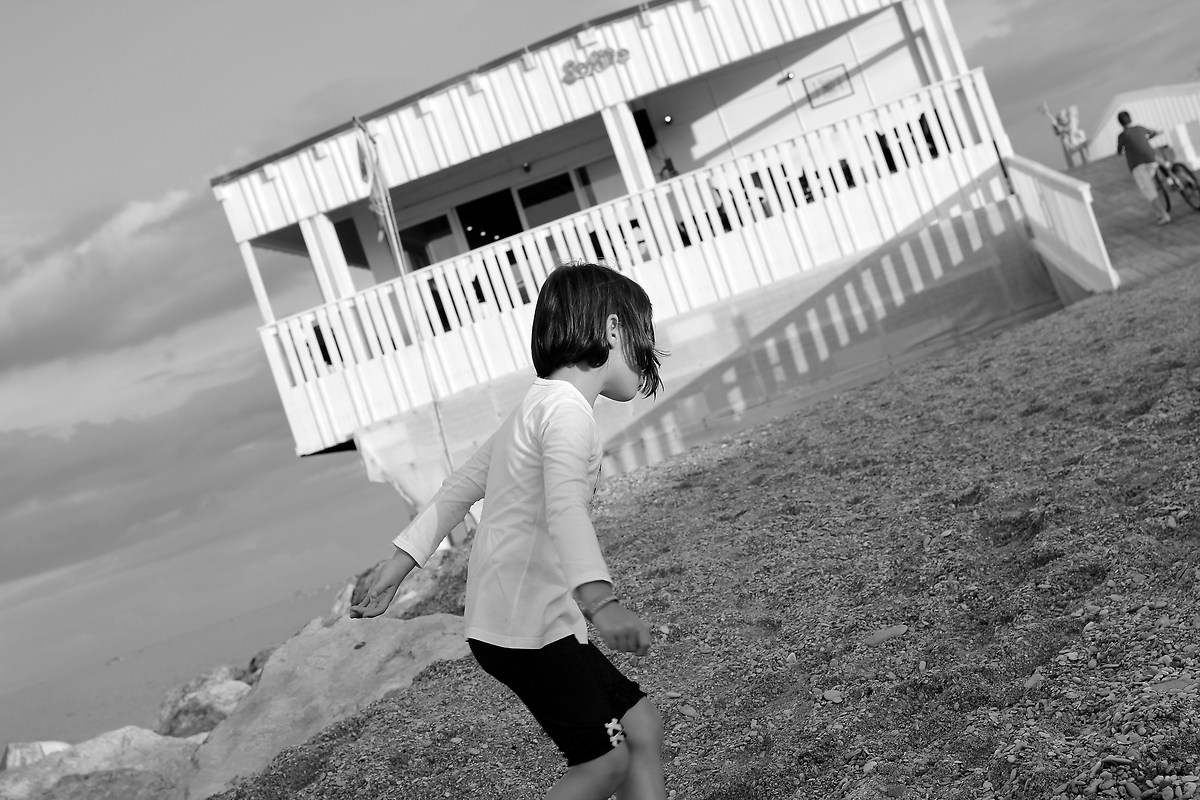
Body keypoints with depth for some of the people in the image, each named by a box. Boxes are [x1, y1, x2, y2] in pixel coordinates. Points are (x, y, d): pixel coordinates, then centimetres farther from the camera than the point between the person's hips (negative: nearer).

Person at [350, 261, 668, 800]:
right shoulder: (567, 406, -14)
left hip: (519, 617, 10)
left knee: (639, 723, 11)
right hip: (526, 626, -10)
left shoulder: (536, 404, 18)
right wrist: (600, 600, -44)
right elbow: (564, 508, -31)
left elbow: (459, 489, 18)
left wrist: (397, 567, 19)